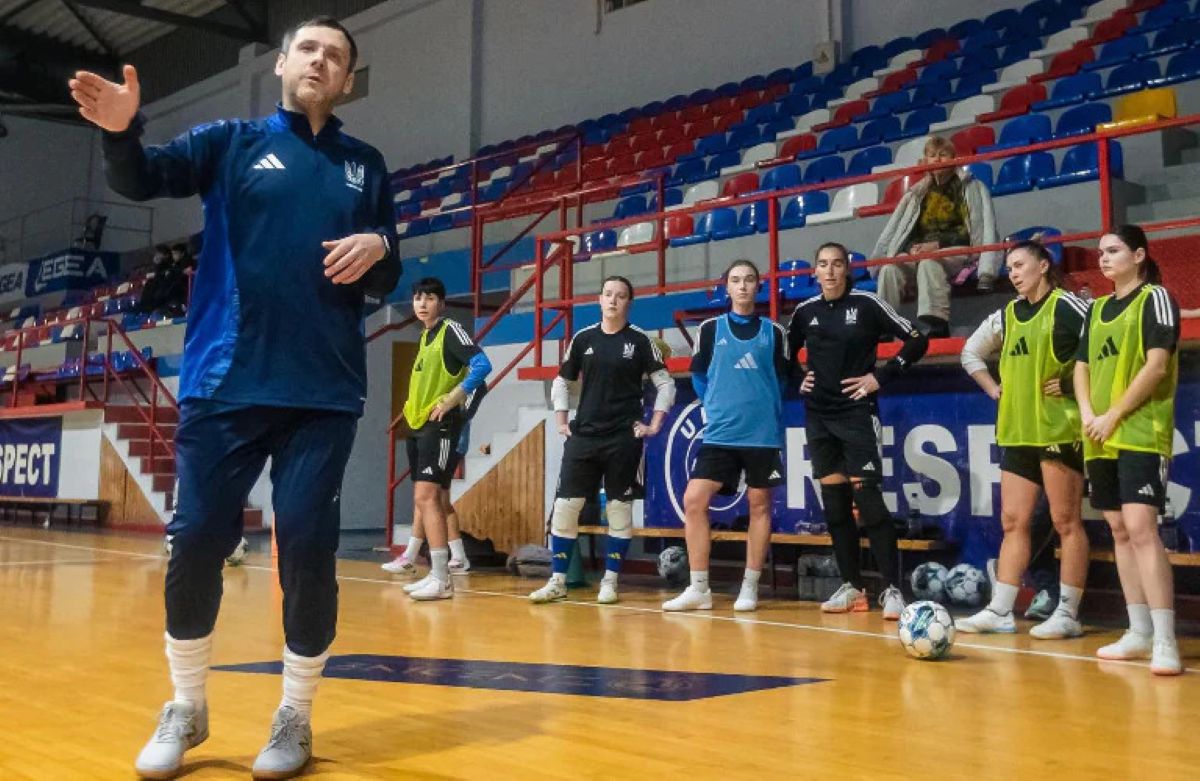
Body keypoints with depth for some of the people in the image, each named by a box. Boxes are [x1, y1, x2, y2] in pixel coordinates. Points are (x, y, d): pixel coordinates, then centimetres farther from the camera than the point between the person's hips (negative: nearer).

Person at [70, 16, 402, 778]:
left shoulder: (366, 166, 13)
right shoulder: (232, 141, 9)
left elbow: (385, 283, 14)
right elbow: (141, 179, -5)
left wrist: (378, 249, -9)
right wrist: (121, 131, -26)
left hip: (324, 393, 1)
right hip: (226, 382, 0)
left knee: (308, 551, -1)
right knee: (196, 541, 1)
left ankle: (295, 717, 17)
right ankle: (186, 709, 22)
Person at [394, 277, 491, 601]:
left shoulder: (451, 330, -8)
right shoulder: (424, 336, 18)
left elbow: (482, 365, -21)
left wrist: (452, 399, -22)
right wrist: (413, 406, 16)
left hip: (440, 426, -9)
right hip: (418, 425, 9)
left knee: (426, 496, -15)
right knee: (425, 499, 10)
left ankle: (442, 580, -14)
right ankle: (437, 574, 17)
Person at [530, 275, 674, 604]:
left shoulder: (640, 340, 0)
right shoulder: (583, 339, 7)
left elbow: (665, 384, 2)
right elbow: (561, 382, 16)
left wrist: (654, 426, -4)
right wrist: (562, 421, 7)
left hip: (624, 438, -2)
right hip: (583, 435, 2)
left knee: (620, 508, 2)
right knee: (565, 505, -1)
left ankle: (610, 581, 13)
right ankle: (558, 580, 7)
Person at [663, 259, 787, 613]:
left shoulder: (773, 331, 5)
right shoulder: (710, 328, 5)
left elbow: (781, 379, 14)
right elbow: (698, 375, 13)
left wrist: (762, 409, 11)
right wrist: (715, 406, 9)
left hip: (762, 434, 0)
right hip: (719, 433, 0)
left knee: (760, 505, 3)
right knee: (693, 501, -8)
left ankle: (750, 588, 14)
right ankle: (699, 589, 0)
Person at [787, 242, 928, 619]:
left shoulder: (866, 304, -5)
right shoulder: (805, 311, 7)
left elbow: (917, 341, -3)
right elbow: (787, 353, 24)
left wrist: (881, 377, -9)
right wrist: (799, 378, 6)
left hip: (857, 414, -4)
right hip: (818, 416, 5)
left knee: (867, 499, -11)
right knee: (834, 503, 6)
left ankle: (892, 589, -6)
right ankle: (852, 586, 15)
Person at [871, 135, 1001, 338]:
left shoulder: (970, 188, 9)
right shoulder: (918, 192, 21)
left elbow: (970, 231, -4)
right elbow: (900, 229, 14)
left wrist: (938, 244, -16)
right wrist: (912, 247, -7)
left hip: (956, 251, -4)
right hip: (921, 250, 4)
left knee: (929, 262, -39)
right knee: (890, 269, -29)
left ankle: (936, 325, -48)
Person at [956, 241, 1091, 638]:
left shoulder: (1068, 307, -6)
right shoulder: (1007, 315, 14)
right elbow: (971, 353, 27)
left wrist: (1071, 385, -12)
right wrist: (995, 389, 16)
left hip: (1059, 430, -7)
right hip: (1017, 432, 7)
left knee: (1066, 522, 0)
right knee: (1013, 522, 7)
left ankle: (1068, 615, 7)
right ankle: (1000, 612, 11)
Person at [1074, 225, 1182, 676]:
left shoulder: (1155, 298, -2)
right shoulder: (1098, 309, 18)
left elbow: (1156, 364, -12)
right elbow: (1082, 366, 16)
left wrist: (1114, 416, -13)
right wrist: (1087, 414, -2)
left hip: (1141, 433, -7)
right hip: (1100, 439, 7)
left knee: (1141, 528, -17)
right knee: (1119, 531, 8)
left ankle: (1165, 642, -16)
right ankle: (1139, 633, 15)